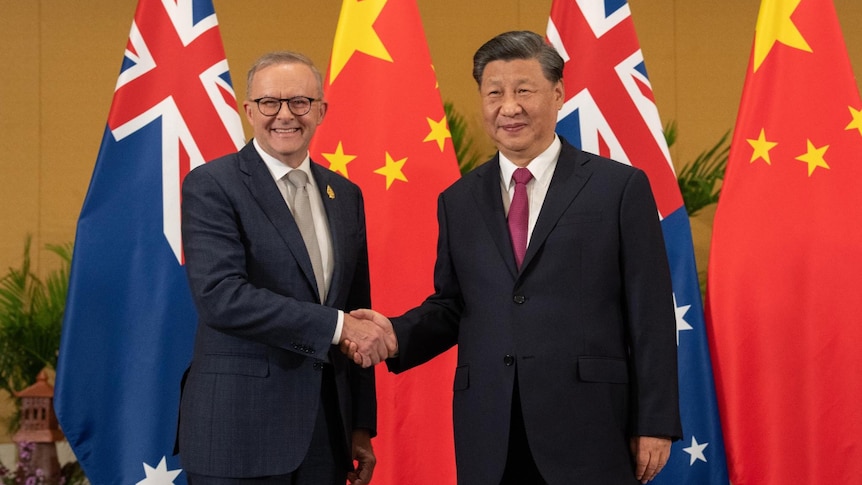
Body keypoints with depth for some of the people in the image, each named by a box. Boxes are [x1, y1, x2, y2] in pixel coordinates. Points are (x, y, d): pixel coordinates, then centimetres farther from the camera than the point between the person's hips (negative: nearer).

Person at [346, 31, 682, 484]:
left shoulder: (620, 187, 0)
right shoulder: (458, 201, 12)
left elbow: (650, 315, -2)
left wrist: (655, 425, -5)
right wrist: (397, 335, -4)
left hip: (588, 430, -3)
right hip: (489, 440, 3)